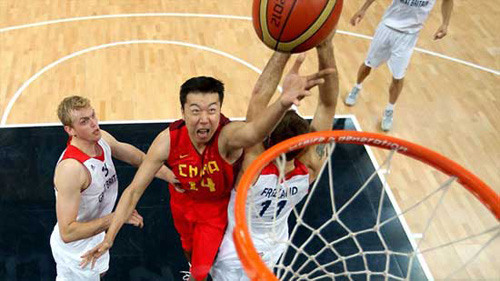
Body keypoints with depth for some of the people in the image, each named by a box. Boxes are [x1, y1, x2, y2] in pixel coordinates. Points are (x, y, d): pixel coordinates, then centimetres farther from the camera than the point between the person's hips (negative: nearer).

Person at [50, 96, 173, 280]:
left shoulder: (102, 138, -13)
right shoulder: (70, 168, -38)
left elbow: (139, 158, 4)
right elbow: (67, 233, -38)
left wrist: (171, 176, -4)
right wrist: (115, 218, -38)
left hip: (96, 236, 8)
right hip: (74, 249, -8)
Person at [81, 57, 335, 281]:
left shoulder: (227, 135, -41)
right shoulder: (168, 140, -32)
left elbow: (255, 131, -68)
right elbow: (134, 190, -24)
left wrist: (283, 103, -91)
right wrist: (108, 238, -26)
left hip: (217, 207, -2)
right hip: (183, 204, 3)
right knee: (189, 249, 29)